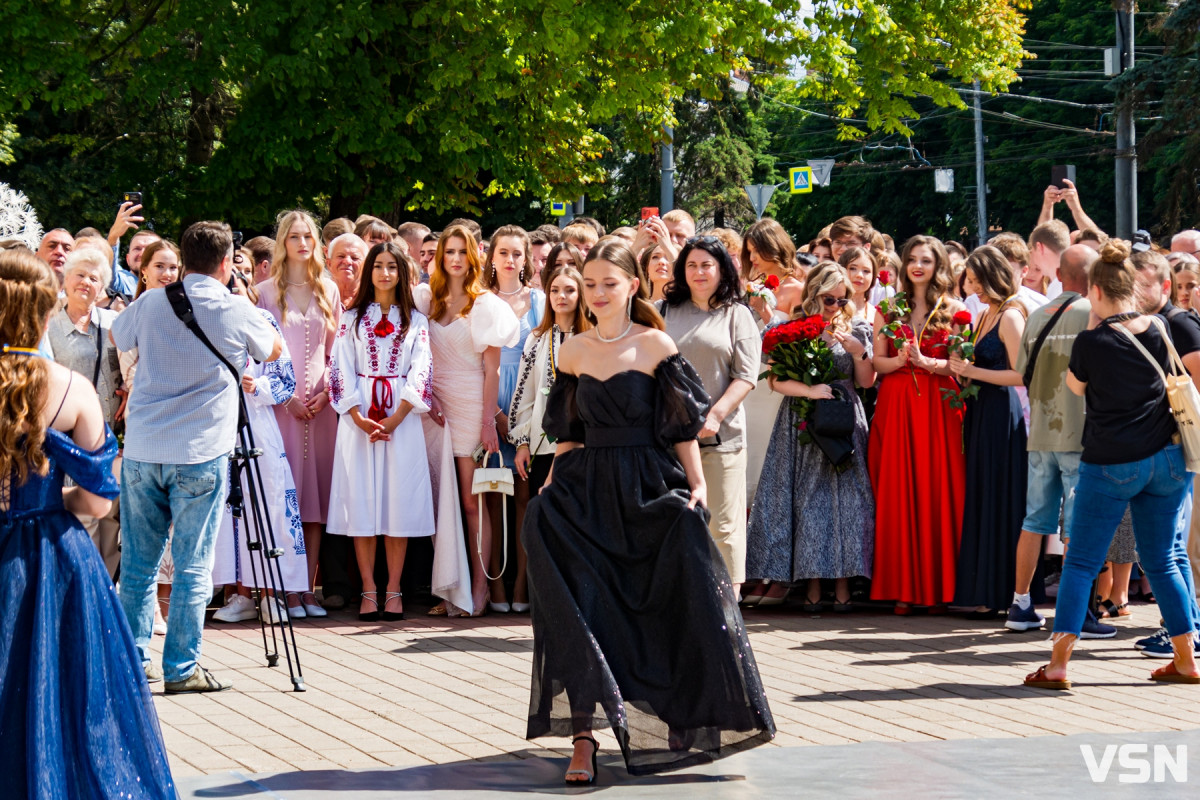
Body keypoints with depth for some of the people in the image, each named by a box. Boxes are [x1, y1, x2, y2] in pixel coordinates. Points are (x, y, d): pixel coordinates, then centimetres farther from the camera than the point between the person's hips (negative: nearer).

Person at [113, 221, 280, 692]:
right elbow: (274, 351, 15)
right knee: (192, 565, 1)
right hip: (201, 452, -3)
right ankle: (181, 668, 2)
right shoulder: (238, 312, -4)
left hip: (142, 449, 3)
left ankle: (133, 659, 14)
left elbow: (117, 338, 22)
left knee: (138, 562, 10)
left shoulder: (150, 304, 2)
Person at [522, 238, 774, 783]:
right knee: (583, 610, -11)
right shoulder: (573, 352, 9)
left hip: (650, 491, -2)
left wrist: (696, 484, -9)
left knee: (661, 614, -7)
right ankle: (584, 737, -15)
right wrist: (554, 483, 6)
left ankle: (677, 723, 11)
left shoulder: (655, 345, -1)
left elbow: (683, 427, -1)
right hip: (589, 490, 2)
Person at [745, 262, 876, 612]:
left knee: (845, 498, -6)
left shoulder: (856, 329, 10)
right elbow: (777, 381, -4)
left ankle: (842, 582, -5)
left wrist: (860, 353, -8)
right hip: (803, 424, -1)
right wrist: (809, 390, -20)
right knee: (807, 500, -5)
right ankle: (812, 584, -2)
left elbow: (866, 382, 9)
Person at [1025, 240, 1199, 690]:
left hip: (1109, 464, -5)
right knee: (1161, 561, 13)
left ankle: (1058, 665, -4)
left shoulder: (1092, 342, -13)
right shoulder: (1159, 330, 1)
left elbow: (1075, 385, 6)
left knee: (1080, 563, 1)